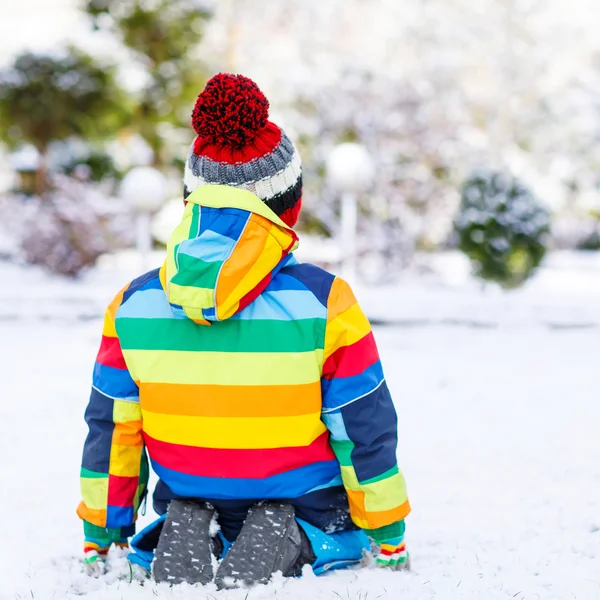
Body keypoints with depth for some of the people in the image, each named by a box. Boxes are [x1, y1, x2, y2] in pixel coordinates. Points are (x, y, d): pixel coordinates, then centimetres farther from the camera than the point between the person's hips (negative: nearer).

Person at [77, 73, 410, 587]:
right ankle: (284, 546, -7)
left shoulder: (133, 305, -9)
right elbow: (366, 436, -10)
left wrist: (101, 541, 15)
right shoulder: (324, 303, -18)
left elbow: (110, 435, 0)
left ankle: (182, 543, -4)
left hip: (189, 510, 2)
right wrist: (389, 543, 6)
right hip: (310, 521, -2)